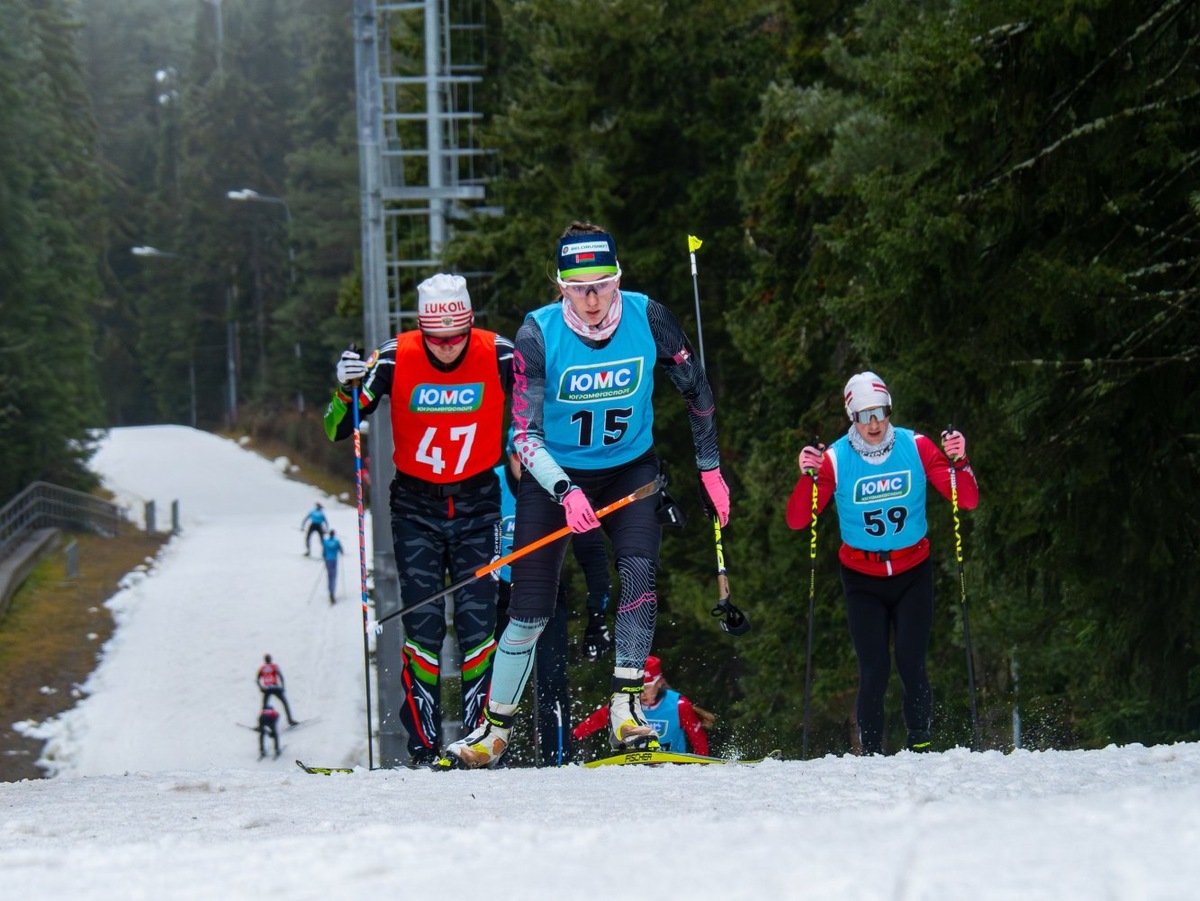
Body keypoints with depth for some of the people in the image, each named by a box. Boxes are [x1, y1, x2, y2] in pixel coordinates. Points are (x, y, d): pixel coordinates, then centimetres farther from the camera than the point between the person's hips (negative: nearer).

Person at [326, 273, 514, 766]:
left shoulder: (497, 356, -13)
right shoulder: (395, 359, -13)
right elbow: (338, 431, -9)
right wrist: (347, 390, -28)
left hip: (478, 503, 0)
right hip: (416, 506, 0)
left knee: (478, 621, -8)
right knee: (423, 623, -8)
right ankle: (423, 744, -2)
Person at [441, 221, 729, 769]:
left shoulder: (648, 319, -16)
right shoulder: (538, 334, -22)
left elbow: (696, 390, 1)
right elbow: (524, 434, -23)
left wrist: (710, 469, 5)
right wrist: (566, 494, -38)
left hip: (629, 470, 1)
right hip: (556, 475, -1)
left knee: (639, 570, -25)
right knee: (531, 609, -4)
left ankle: (626, 710, -21)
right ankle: (494, 732, 12)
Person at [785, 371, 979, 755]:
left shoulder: (916, 447, -7)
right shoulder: (836, 459, -10)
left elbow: (967, 501, -7)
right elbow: (797, 520, -13)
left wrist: (958, 462, -26)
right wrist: (808, 478, -30)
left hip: (913, 575, 1)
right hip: (863, 580, -1)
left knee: (911, 663, -12)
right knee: (874, 670, -10)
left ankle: (920, 743, 3)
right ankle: (871, 752, 1)